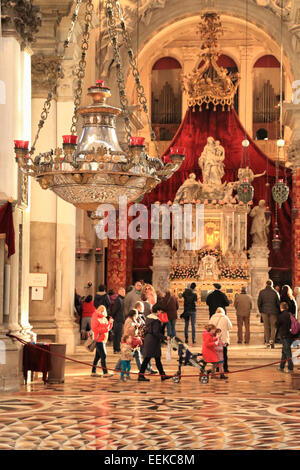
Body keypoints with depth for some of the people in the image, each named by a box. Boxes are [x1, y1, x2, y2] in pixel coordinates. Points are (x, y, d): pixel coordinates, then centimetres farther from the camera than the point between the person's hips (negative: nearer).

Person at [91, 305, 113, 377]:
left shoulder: (103, 319, 17)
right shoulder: (96, 319, -10)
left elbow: (108, 328, 19)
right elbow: (94, 329, -18)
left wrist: (110, 323, 1)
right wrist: (104, 329, -21)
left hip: (103, 340, 9)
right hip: (98, 340, -9)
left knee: (98, 356, 12)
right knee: (103, 356, -13)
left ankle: (93, 372, 17)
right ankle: (105, 372, -14)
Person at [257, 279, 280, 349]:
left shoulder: (261, 292, -1)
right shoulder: (275, 292, -4)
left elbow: (259, 303, -1)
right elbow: (278, 303, -2)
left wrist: (261, 311, 10)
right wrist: (278, 311, 10)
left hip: (264, 312, 1)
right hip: (273, 312, -1)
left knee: (266, 327, 9)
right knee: (273, 326, 6)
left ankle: (267, 342, 8)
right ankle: (272, 340, -12)